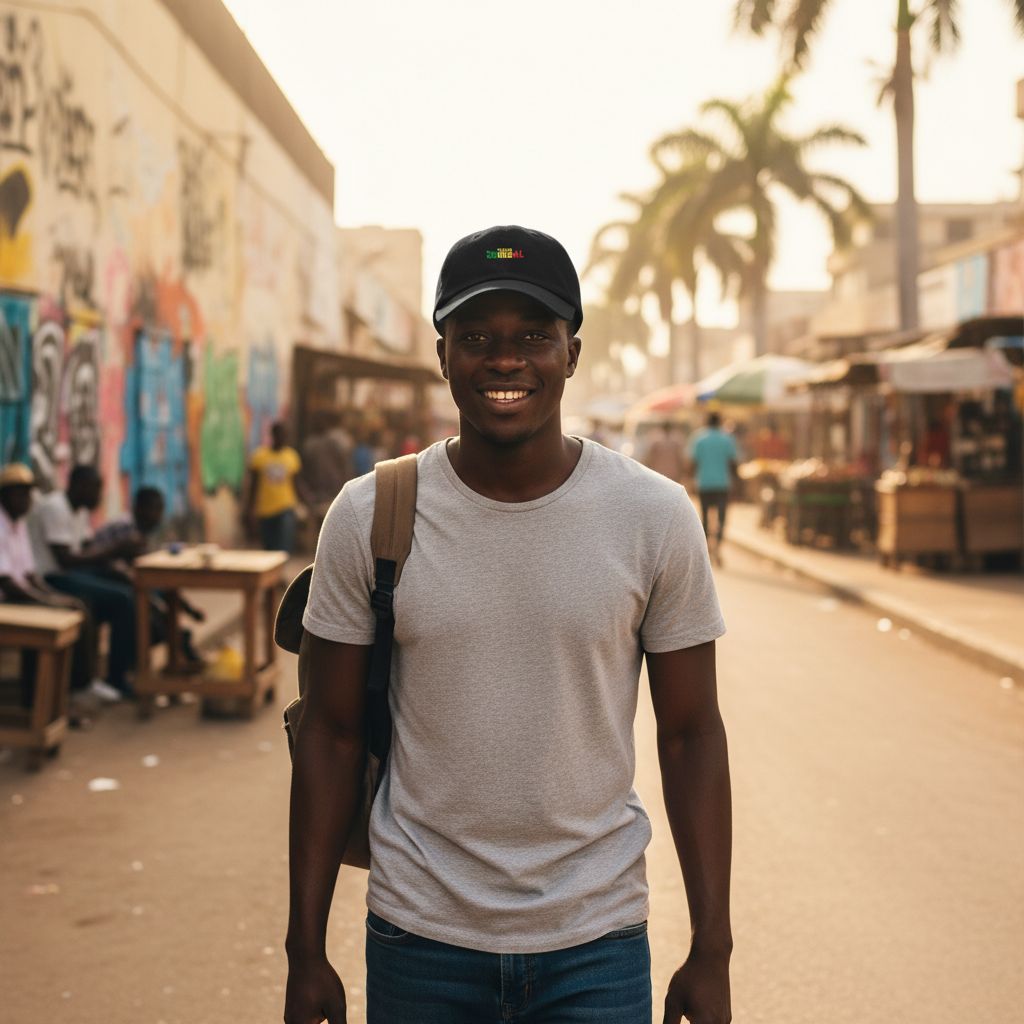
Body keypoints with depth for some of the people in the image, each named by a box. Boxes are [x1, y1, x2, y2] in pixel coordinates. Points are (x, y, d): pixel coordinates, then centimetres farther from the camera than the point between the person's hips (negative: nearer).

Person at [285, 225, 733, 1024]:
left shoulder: (655, 517, -5)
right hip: (419, 939, 1)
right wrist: (306, 951, 1)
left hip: (597, 943, 0)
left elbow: (690, 737, 0)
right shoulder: (369, 516, -5)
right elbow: (333, 735, 0)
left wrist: (712, 953, -1)